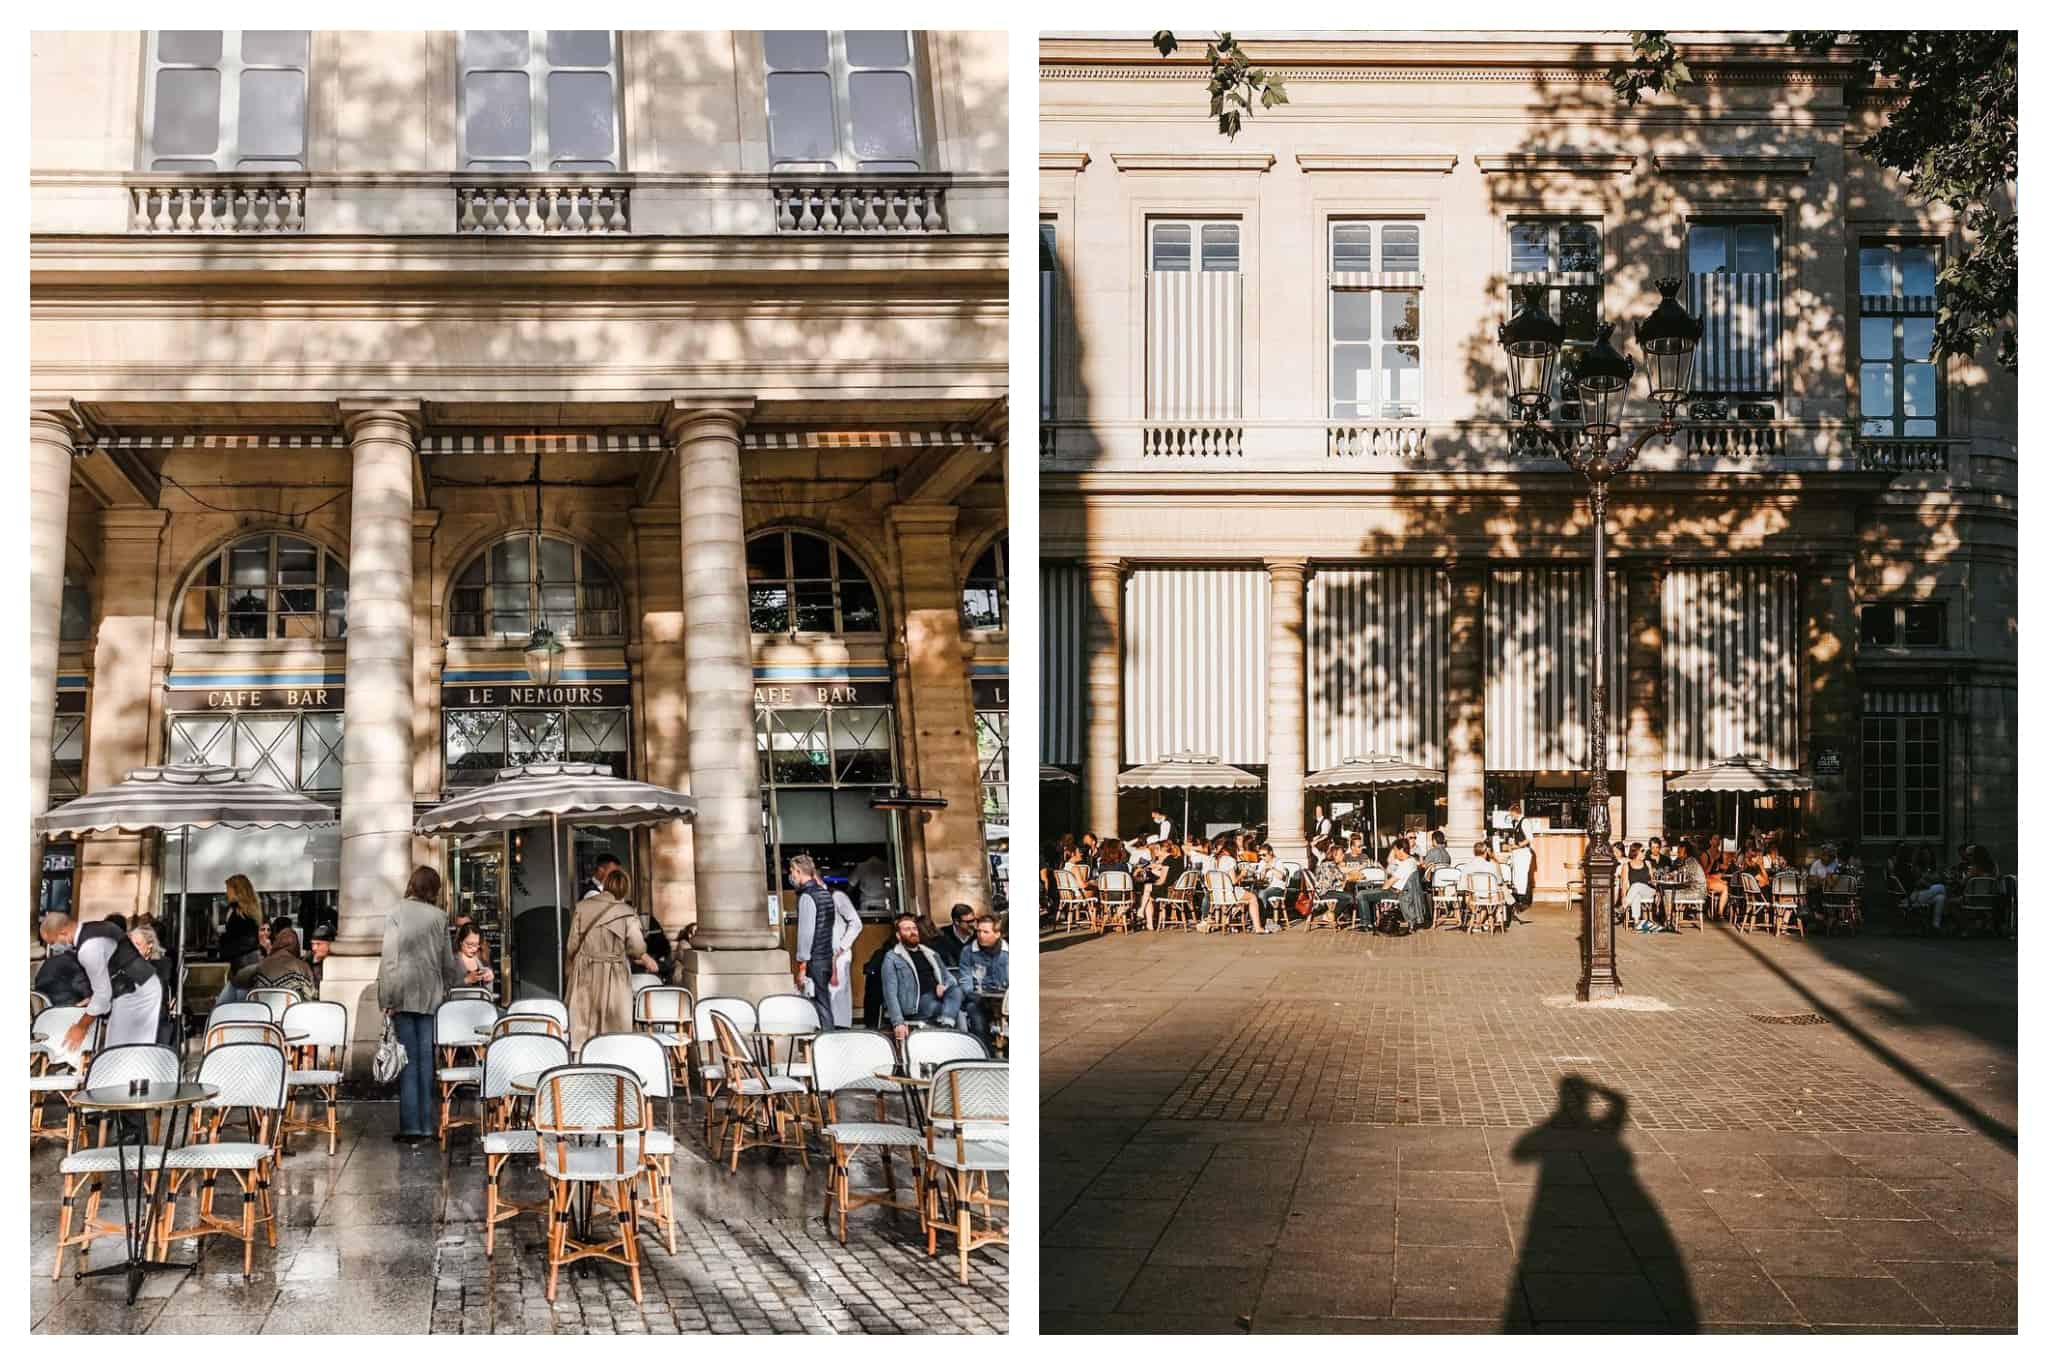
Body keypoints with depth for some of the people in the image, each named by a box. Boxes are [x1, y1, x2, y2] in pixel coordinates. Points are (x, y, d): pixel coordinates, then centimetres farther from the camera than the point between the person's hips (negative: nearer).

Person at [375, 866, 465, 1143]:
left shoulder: (396, 912, -2)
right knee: (427, 1058, 7)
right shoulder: (439, 916, 5)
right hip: (430, 994, 2)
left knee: (408, 1059, -1)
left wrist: (387, 998, -6)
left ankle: (411, 1126, -3)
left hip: (403, 994, -2)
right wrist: (452, 986, 23)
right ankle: (426, 1125, 8)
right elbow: (447, 959, 10)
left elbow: (389, 956, -6)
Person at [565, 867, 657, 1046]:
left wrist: (574, 963, 19)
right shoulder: (627, 913, -9)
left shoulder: (582, 907, -2)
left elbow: (572, 944, 1)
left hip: (584, 974, 2)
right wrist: (645, 958, 13)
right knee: (615, 1027, 8)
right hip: (613, 977, -2)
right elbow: (637, 947, -10)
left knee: (581, 1027, 7)